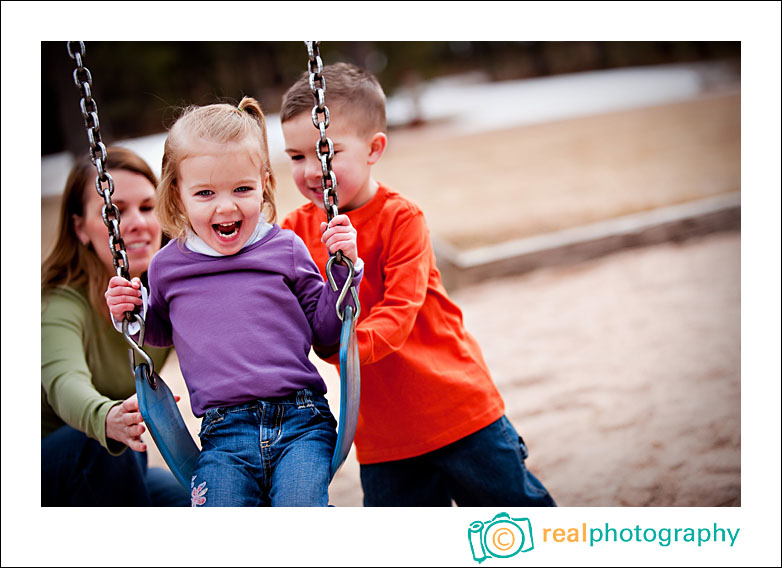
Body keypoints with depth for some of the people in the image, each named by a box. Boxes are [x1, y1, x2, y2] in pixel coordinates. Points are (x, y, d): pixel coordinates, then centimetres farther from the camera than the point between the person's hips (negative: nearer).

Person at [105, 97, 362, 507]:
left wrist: (345, 269, -3)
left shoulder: (285, 250, 4)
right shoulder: (167, 266, 9)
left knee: (300, 504, -23)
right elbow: (162, 333, 29)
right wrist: (131, 314, 8)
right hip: (224, 432, 1)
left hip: (301, 422, -1)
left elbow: (326, 330, 9)